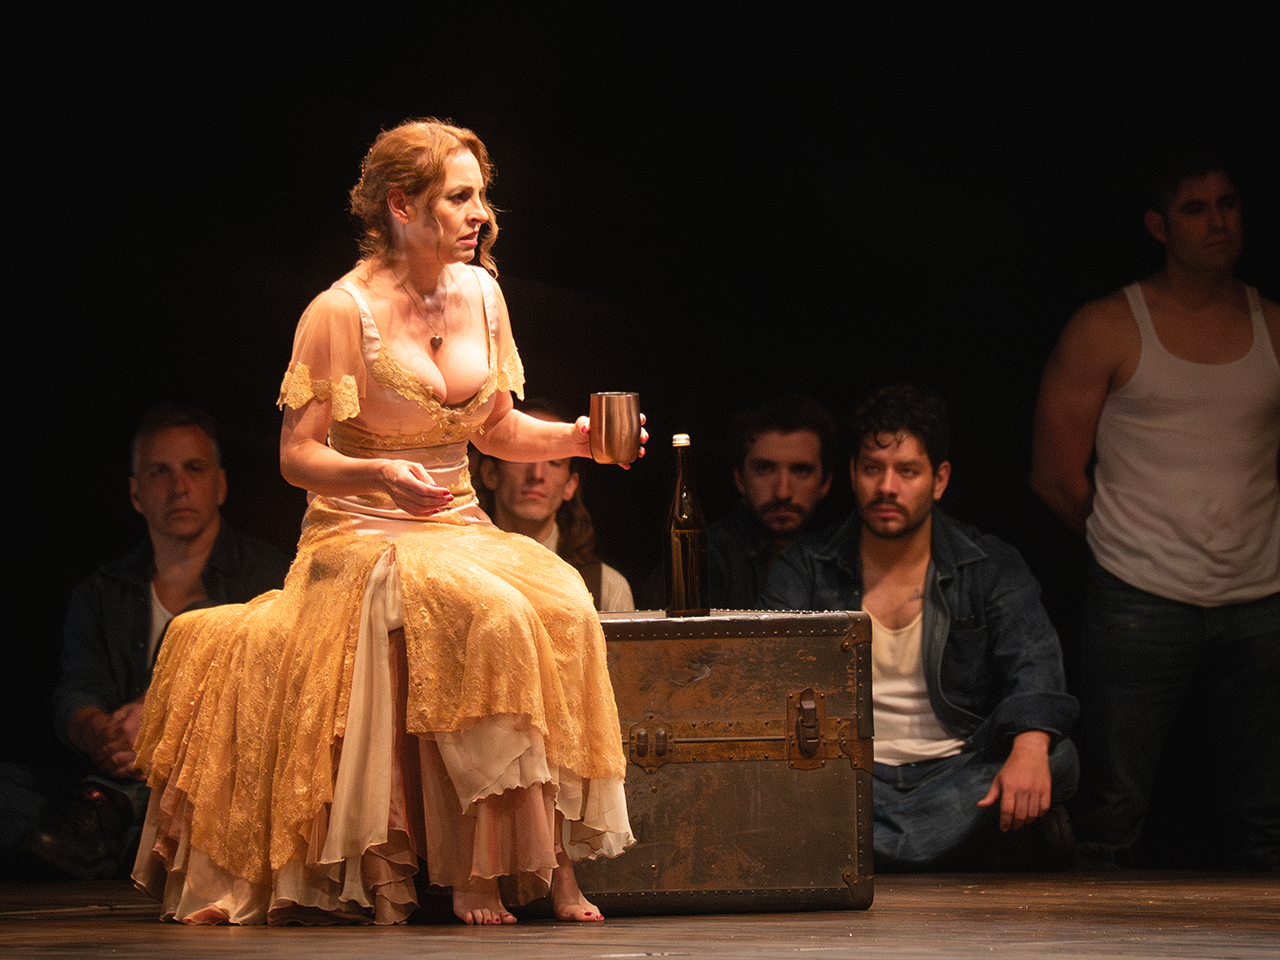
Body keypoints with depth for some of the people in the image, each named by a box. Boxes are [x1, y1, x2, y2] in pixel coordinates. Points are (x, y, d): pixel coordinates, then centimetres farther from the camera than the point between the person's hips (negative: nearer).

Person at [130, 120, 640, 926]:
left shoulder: (480, 295, 9)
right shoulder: (343, 312, -10)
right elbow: (298, 456, -9)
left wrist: (575, 439, -1)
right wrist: (380, 475, -27)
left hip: (460, 527, 5)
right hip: (361, 535, -5)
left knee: (561, 607, -28)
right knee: (486, 615, -35)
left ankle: (553, 858, -29)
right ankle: (475, 877, -31)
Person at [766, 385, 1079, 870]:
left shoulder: (992, 569, 7)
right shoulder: (804, 571, 9)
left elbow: (1033, 663, -9)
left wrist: (1029, 745, -32)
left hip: (958, 774, 1)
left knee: (1055, 761, -32)